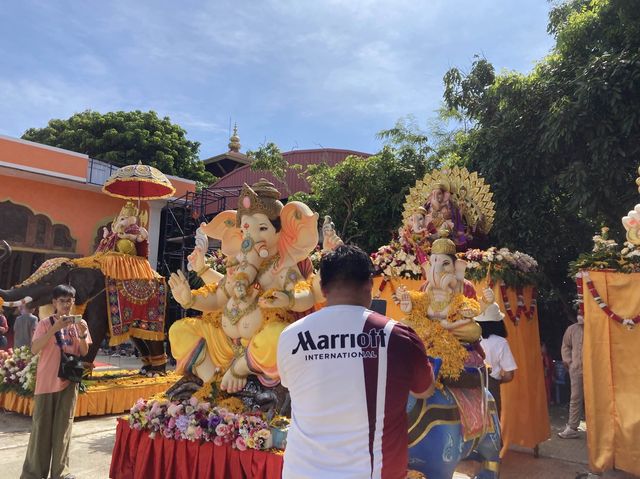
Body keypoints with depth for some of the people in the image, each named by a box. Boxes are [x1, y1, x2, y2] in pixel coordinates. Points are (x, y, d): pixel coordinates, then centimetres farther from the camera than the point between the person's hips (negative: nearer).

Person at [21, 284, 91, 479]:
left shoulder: (78, 324, 5)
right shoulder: (45, 323, -4)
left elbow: (84, 352, 5)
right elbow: (34, 349, -16)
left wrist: (82, 335, -14)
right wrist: (55, 328, -25)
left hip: (69, 381, 3)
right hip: (46, 382, -2)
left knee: (63, 427, 8)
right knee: (41, 426, 3)